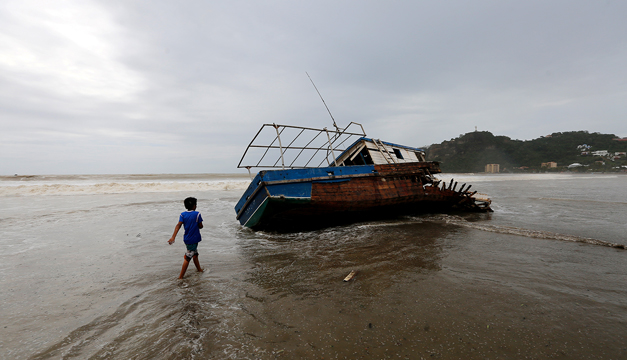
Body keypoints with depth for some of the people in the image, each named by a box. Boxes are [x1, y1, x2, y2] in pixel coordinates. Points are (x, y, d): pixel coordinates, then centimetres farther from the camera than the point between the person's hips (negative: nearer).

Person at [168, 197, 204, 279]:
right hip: (194, 239, -6)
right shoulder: (197, 214, -13)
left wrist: (173, 237, -21)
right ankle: (181, 276, 0)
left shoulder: (183, 214, -1)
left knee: (195, 253, 24)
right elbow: (200, 226, -8)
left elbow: (178, 225, -13)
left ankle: (199, 269, 40)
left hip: (187, 238, 6)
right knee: (187, 258, -1)